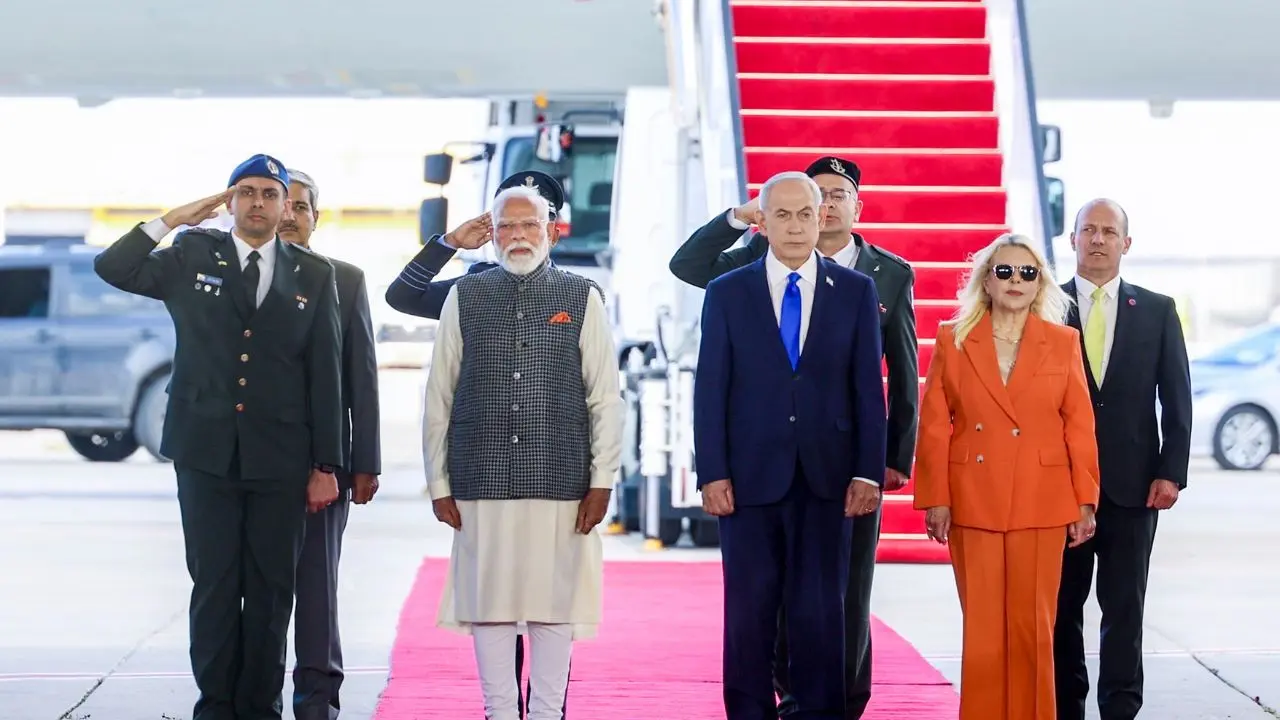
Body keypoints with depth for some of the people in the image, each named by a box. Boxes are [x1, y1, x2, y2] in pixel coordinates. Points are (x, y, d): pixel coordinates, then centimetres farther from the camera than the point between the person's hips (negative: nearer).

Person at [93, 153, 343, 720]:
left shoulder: (313, 275, 7)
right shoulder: (192, 258, 8)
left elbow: (325, 373, 5)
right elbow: (112, 269, 3)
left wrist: (325, 464, 1)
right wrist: (172, 220, -2)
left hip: (279, 459, 0)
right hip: (207, 454, 0)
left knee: (271, 589, 4)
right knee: (214, 584, 2)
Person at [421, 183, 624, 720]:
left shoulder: (581, 299, 6)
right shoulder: (465, 297, 7)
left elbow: (606, 398, 4)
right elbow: (438, 398, 7)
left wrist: (602, 480, -1)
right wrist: (439, 483, 3)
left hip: (560, 480, -1)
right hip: (482, 482, 1)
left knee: (555, 604, 2)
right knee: (489, 603, 3)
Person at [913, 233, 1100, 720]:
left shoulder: (1063, 343, 6)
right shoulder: (953, 341, 4)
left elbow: (1079, 426, 5)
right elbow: (933, 427, 3)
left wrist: (1085, 501, 1)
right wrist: (935, 499, -3)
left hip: (1041, 504, 0)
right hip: (973, 503, 0)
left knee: (1032, 625, 1)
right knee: (981, 626, 1)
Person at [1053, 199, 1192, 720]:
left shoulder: (1157, 311, 6)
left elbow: (1176, 399, 5)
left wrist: (1171, 472, -4)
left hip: (1132, 483, 0)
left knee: (1124, 609, 1)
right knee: (1062, 608, 7)